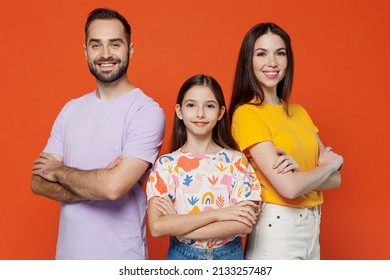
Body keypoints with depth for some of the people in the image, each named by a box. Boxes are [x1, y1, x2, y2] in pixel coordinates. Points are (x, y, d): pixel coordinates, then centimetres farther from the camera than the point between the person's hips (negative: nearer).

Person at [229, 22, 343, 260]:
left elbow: (335, 179, 5)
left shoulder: (298, 112, 8)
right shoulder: (247, 114, -13)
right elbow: (289, 187, -21)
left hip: (312, 224, 7)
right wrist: (329, 165, -3)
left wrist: (298, 176, -15)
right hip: (276, 227, -7)